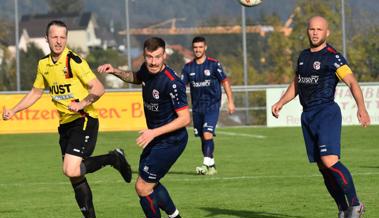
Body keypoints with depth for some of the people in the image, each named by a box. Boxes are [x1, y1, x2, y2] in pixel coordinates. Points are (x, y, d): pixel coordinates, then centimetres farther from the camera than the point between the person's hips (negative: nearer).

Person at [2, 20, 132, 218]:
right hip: (65, 124, 7)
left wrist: (83, 103, -32)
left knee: (71, 170, -20)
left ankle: (113, 159, 1)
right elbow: (36, 92, 24)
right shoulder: (43, 65, 9)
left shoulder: (74, 61, -13)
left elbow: (98, 88, -16)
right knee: (75, 176, 5)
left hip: (84, 121, -7)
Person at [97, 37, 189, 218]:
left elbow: (185, 119, -26)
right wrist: (115, 71, 6)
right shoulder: (147, 70, -2)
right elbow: (135, 77, 24)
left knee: (142, 187, -8)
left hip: (170, 141, -9)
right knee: (150, 184, 22)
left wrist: (154, 132, -29)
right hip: (156, 138, 9)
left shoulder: (171, 83, -27)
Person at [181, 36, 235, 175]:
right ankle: (211, 166, 20)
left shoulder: (213, 64, -5)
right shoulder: (188, 67, 5)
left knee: (207, 135, -19)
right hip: (197, 107, 5)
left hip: (212, 106, -5)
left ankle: (207, 164, -22)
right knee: (202, 137, 9)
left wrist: (230, 102, -3)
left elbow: (225, 82, 0)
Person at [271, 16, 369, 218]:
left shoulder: (333, 57, -7)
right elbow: (296, 84, 29)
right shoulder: (303, 56, 16)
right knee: (323, 167, 6)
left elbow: (352, 82, -16)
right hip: (307, 116, 7)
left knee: (329, 161, -21)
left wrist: (361, 107, -30)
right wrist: (281, 102, 16)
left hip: (327, 112, -7)